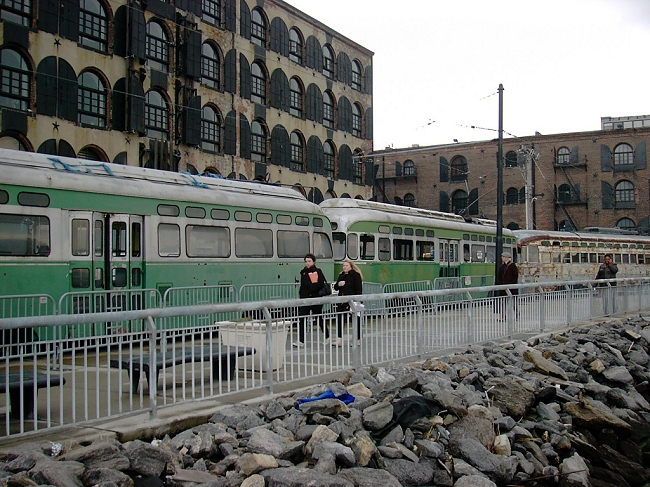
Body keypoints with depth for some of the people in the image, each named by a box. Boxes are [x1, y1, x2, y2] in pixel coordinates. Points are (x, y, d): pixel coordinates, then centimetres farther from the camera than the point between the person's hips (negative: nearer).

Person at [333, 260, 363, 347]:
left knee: (356, 320, 6)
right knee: (339, 320, -2)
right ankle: (339, 340, -2)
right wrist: (338, 284, -6)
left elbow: (359, 289, -10)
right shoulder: (341, 275, 14)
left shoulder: (356, 275, -6)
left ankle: (358, 340, 17)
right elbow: (335, 288, 17)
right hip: (341, 302, 6)